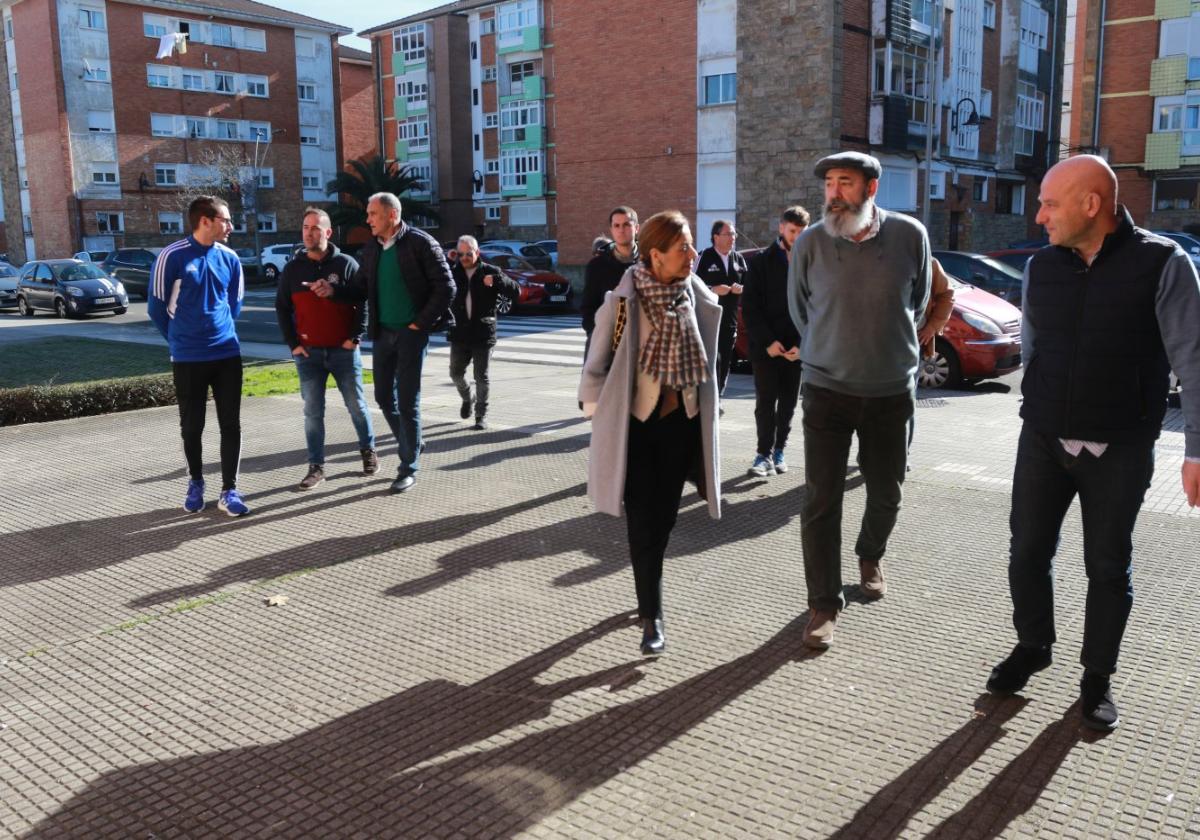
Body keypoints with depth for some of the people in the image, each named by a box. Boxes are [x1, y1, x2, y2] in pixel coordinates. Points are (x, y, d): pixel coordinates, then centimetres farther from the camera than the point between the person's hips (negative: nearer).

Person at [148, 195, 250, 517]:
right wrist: (181, 339, 10)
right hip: (187, 358, -3)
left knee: (231, 424, 2)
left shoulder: (230, 258, 3)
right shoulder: (172, 256, -9)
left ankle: (229, 491, 10)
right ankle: (195, 483, 28)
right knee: (191, 426, 8)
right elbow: (157, 306, 0)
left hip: (227, 354, 3)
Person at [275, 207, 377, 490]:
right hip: (308, 353, 2)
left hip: (343, 351, -2)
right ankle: (316, 466, 9)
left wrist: (355, 337, -9)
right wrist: (293, 343, 1)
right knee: (313, 412, 3)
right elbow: (282, 308, 10)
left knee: (356, 405, 8)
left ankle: (368, 450, 29)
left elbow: (363, 302, -1)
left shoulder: (345, 264, -1)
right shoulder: (292, 269, 5)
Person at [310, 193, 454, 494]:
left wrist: (420, 323, -11)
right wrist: (333, 290, -5)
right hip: (383, 333, 6)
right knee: (384, 398, 10)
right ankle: (411, 447, 33)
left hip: (411, 332, -6)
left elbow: (445, 287, -10)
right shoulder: (370, 249, 9)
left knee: (408, 401, -3)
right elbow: (363, 291, 13)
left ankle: (409, 469, 8)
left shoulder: (420, 243, -9)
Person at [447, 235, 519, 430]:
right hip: (460, 333, 3)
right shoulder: (454, 272, 7)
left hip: (483, 334, -3)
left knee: (481, 376, 0)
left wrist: (497, 280, -24)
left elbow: (515, 291, -6)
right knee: (456, 373, 7)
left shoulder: (490, 272, -1)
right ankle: (467, 398, 37)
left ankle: (481, 415, 12)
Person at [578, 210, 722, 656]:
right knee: (643, 522, -1)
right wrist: (599, 417, -4)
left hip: (681, 421, 4)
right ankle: (651, 615, 10)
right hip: (635, 423, -4)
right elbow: (597, 364, -7)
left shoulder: (696, 296, -3)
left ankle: (649, 590, 34)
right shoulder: (623, 300, -15)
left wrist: (704, 412, 12)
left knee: (665, 516, 12)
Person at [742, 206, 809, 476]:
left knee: (788, 402, 6)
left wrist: (802, 344, -8)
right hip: (766, 345, -2)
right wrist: (768, 341, -11)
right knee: (765, 401, -3)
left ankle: (778, 450, 17)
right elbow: (750, 306, -3)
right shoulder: (761, 261, 1)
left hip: (796, 347, 2)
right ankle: (764, 452, 4)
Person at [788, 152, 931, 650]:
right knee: (821, 501, -2)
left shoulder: (909, 236, -8)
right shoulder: (809, 244, -10)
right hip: (826, 389, -1)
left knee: (886, 493, 15)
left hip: (892, 391, 2)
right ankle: (824, 604, 10)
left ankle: (870, 558, 45)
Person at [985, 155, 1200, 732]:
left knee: (1108, 566, 8)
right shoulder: (1041, 266, 2)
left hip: (1120, 451, -3)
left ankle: (1097, 678, 24)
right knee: (1028, 551, 9)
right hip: (1042, 441, 4)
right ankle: (1033, 646, 31)